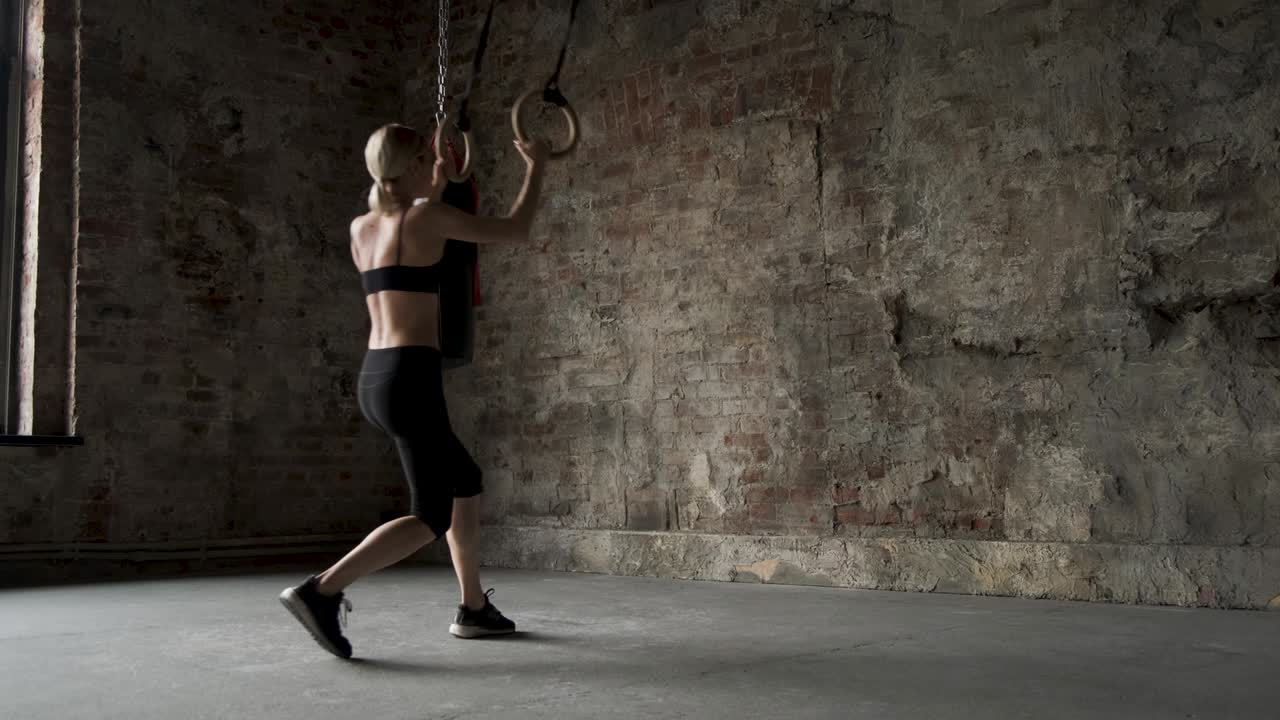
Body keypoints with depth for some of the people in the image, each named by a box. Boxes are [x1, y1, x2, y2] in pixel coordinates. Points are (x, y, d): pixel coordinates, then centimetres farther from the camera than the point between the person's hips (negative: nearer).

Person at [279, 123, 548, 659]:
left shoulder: (360, 228, 13)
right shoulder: (426, 216, -7)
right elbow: (515, 231, 2)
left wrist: (434, 192, 33)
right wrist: (536, 167, 16)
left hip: (375, 381, 8)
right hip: (410, 380, -8)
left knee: (466, 480, 22)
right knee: (432, 517, -1)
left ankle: (474, 607, 25)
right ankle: (321, 591, -15)